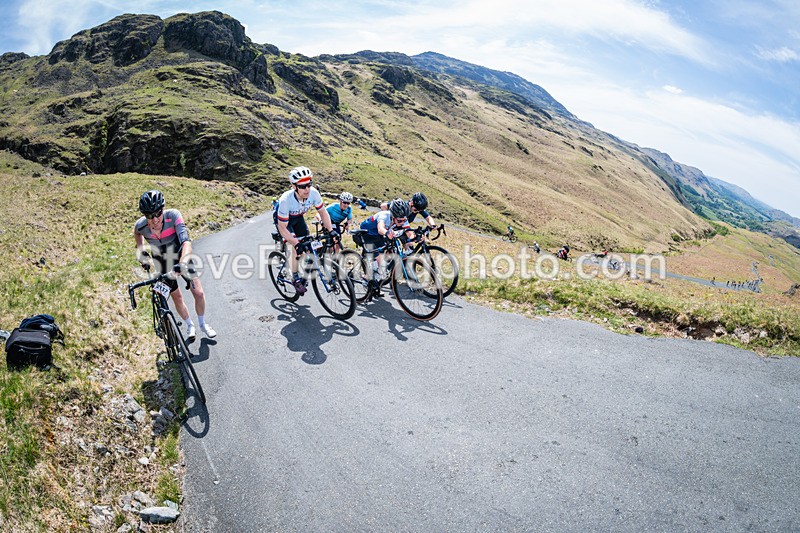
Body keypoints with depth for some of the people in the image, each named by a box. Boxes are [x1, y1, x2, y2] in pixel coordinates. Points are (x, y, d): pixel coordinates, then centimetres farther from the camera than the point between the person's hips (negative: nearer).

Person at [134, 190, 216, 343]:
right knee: (176, 297, 9)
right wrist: (141, 250, 0)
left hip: (181, 256, -1)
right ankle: (190, 326, 33)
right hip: (163, 264, 2)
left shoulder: (173, 215, -34)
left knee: (198, 293, -5)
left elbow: (187, 242, -46)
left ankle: (202, 324, 22)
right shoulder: (141, 225, -25)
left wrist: (183, 263, -59)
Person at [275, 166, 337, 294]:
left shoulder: (313, 193, -30)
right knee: (295, 247, -23)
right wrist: (296, 244, -44)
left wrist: (331, 230, -25)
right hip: (283, 219, -4)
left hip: (298, 218, 4)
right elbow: (282, 227, -35)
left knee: (307, 246, -2)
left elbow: (322, 212, -13)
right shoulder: (286, 200, -41)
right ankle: (295, 279, -7)